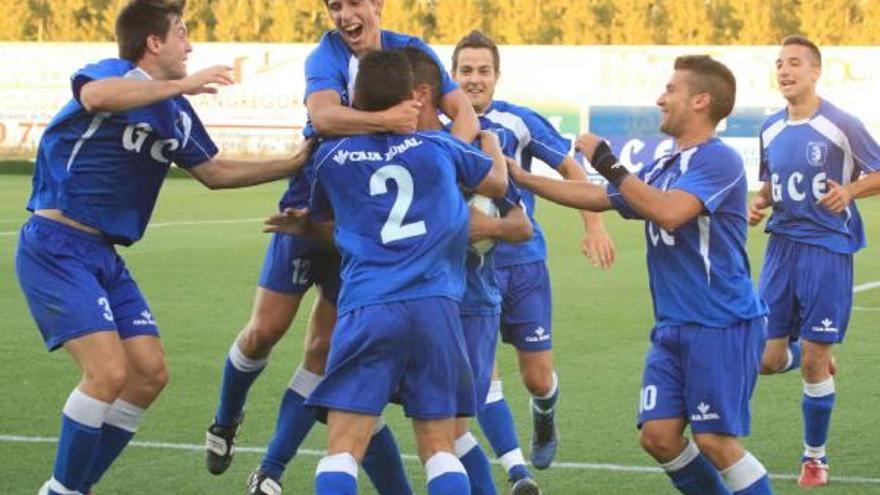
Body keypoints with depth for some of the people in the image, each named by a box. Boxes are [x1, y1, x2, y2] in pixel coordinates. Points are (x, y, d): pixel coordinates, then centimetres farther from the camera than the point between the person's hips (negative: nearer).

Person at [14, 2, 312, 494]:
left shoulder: (177, 114, 12)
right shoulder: (109, 73, -11)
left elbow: (215, 172, 24)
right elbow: (94, 96, -37)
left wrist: (296, 163, 20)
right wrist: (182, 85, -36)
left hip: (105, 255, 9)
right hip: (55, 247, -9)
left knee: (150, 373, 4)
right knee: (109, 371, -19)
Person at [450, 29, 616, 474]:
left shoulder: (518, 122, -7)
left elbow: (570, 169, 4)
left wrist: (593, 225, -2)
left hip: (523, 262, 0)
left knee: (537, 377, 6)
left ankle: (544, 422, 42)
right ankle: (518, 474, -5)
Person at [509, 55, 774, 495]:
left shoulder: (718, 160, -13)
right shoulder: (662, 169, 15)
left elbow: (668, 212, -27)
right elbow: (595, 197, 23)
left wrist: (607, 163, -21)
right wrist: (519, 177, 22)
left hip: (722, 326, -8)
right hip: (673, 327, 8)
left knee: (714, 439, -10)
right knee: (659, 435, 2)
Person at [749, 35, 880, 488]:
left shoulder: (841, 126, -9)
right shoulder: (770, 129, 8)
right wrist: (760, 202, 1)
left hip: (827, 250, -5)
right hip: (781, 245, 5)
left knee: (813, 361, -3)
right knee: (767, 359, 2)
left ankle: (815, 455, 15)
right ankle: (819, 359, 37)